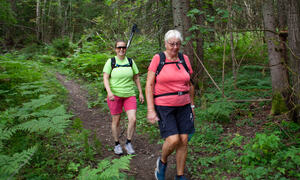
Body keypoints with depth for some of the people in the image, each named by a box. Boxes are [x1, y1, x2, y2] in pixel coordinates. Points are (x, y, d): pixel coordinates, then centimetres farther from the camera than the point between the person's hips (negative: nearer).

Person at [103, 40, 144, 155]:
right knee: (116, 120, 6)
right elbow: (105, 78, -9)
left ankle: (128, 143, 11)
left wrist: (140, 93, 7)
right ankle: (117, 144, 25)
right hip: (115, 95, -2)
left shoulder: (131, 62, 4)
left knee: (133, 119, -9)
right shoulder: (110, 62, -3)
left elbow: (136, 78, 10)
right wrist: (109, 92, -24)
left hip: (129, 95, 2)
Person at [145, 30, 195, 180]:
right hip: (163, 107, -4)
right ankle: (162, 162, 19)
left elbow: (189, 84, 13)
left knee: (184, 141, 3)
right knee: (173, 140, -15)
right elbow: (149, 85, -9)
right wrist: (150, 110, -15)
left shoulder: (184, 59, 5)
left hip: (183, 106, 4)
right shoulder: (157, 59, -6)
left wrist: (192, 106, 13)